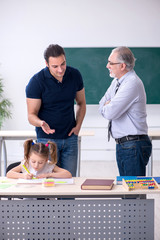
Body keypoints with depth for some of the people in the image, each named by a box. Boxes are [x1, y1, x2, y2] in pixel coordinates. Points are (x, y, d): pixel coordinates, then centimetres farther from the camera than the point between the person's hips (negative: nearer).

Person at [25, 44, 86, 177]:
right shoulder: (36, 82, -13)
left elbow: (81, 103, 14)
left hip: (70, 138, 3)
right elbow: (31, 114, -9)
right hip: (47, 139, -3)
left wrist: (78, 126, 2)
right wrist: (41, 123, -31)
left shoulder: (75, 75, -1)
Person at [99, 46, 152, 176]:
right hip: (122, 145, 10)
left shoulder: (132, 83, -19)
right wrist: (109, 106, -7)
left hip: (133, 145, -9)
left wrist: (106, 107, 0)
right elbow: (102, 106, 15)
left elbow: (109, 113, -22)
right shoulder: (117, 81, 12)